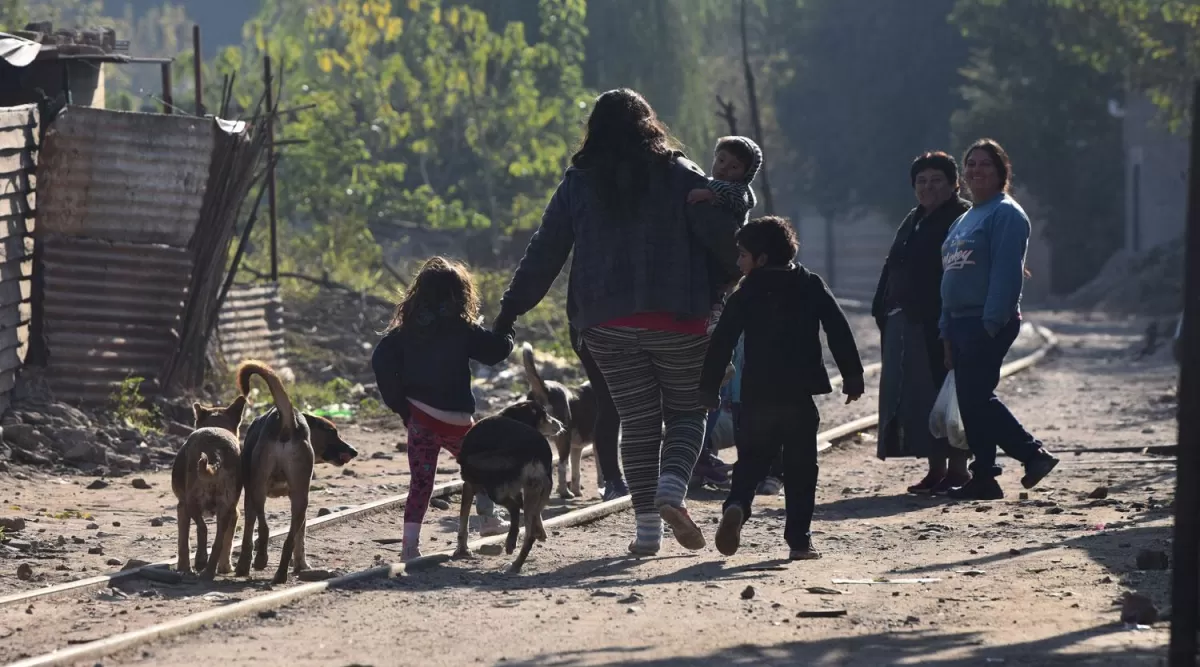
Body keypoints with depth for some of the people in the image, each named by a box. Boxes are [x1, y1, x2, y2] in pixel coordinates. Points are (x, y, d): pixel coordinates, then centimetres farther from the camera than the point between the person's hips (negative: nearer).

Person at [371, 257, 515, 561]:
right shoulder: (462, 329, -8)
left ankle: (410, 543, -4)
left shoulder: (405, 330, 3)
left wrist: (398, 403, 3)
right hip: (456, 419, -2)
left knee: (420, 481, 6)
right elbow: (496, 350, -7)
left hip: (419, 418, 2)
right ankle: (489, 519, 28)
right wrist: (505, 335, 16)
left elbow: (381, 361, -3)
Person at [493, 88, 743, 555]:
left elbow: (544, 253, 5)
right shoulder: (679, 175, 0)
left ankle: (647, 528, 3)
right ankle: (672, 488, -15)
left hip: (607, 324, 2)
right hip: (677, 321, -2)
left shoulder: (579, 183, 5)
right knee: (687, 411, 11)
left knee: (637, 421, 9)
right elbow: (721, 234, -6)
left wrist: (510, 310, 10)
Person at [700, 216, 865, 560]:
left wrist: (709, 386, 5)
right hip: (801, 391, 0)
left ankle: (736, 506, -18)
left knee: (752, 457, 11)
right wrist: (852, 375, 5)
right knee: (800, 465, 7)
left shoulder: (745, 296, 2)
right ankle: (799, 539, 2)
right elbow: (839, 332, 1)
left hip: (758, 393, 0)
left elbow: (722, 342, -1)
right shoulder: (812, 287, 6)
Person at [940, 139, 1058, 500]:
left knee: (975, 399, -12)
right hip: (962, 322, 9)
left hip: (989, 324, -9)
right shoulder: (964, 220, 21)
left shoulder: (1005, 214, -8)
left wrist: (991, 323, -23)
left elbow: (1006, 272, -17)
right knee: (973, 401, 8)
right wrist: (946, 330, 17)